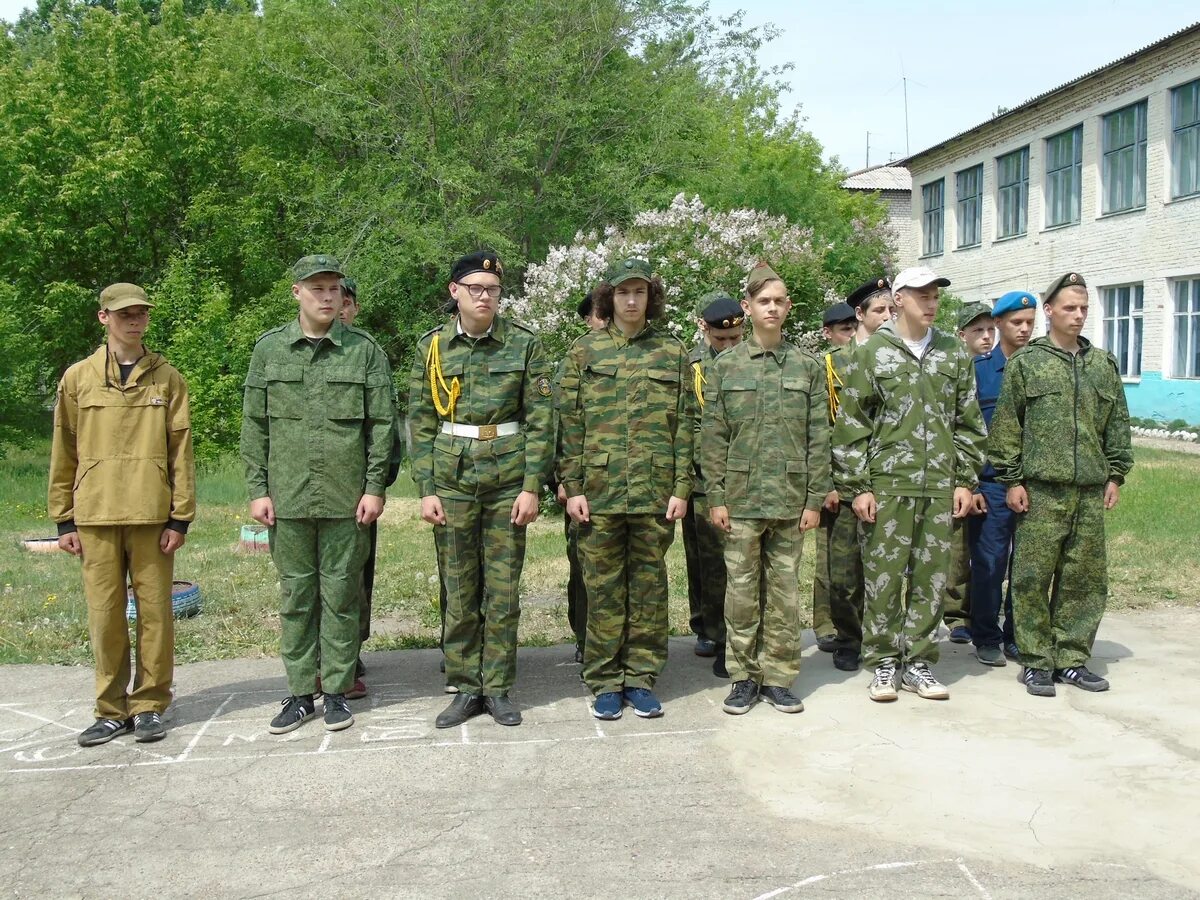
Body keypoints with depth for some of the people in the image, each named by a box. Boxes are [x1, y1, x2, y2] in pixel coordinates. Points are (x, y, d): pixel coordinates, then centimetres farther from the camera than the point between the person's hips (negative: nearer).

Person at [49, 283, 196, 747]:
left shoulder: (167, 378, 5)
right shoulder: (78, 378, 7)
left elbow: (181, 451, 2)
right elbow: (63, 453, 8)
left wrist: (180, 516, -3)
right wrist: (64, 519, 5)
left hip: (152, 516, -1)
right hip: (95, 516, 1)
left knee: (155, 611, 3)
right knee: (104, 614, 5)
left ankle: (150, 705, 15)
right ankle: (112, 709, 16)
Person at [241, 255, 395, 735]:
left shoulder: (365, 349, 1)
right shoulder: (269, 348, 6)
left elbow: (382, 424, 1)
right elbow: (254, 425, 7)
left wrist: (375, 487, -5)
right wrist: (257, 488, 1)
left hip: (346, 497, -2)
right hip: (288, 496, 2)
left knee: (341, 595, 5)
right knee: (296, 595, 9)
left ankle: (337, 691, 16)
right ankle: (300, 693, 19)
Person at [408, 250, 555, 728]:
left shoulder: (524, 344, -1)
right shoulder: (432, 346, 3)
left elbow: (540, 419, -2)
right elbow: (421, 423, 4)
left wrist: (531, 486, -8)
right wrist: (426, 488, -2)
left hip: (508, 480, -1)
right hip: (452, 481, 1)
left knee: (503, 590, 5)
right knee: (459, 590, 6)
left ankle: (499, 688, 17)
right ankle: (465, 688, 18)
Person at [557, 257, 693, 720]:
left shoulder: (672, 352, 7)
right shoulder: (585, 351, 5)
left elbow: (685, 423, 5)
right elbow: (569, 422, 2)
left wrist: (682, 487, -2)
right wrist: (572, 485, -5)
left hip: (656, 491, 1)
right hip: (600, 489, -1)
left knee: (649, 585, 7)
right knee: (603, 587, 5)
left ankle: (641, 677, 17)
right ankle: (604, 681, 15)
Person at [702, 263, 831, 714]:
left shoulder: (808, 366, 7)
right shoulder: (725, 366, 5)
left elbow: (819, 437, 5)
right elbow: (713, 437, 2)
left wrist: (815, 499, 0)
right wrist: (716, 496, -4)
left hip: (790, 499, 1)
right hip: (741, 498, -1)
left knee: (784, 589, 6)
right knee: (742, 589, 4)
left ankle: (779, 676, 16)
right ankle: (744, 676, 14)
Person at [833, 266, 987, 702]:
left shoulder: (954, 355, 10)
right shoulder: (871, 354, 0)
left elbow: (968, 422, 13)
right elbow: (851, 424, -2)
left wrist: (965, 481, 7)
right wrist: (857, 486, -6)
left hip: (940, 487, 3)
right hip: (887, 484, -3)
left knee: (931, 577, 7)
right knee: (883, 576, 1)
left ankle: (918, 663, 18)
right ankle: (884, 663, 14)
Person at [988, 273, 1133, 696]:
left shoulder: (1104, 364, 14)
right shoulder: (1026, 362, 2)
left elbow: (1117, 424, 18)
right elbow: (1006, 426, -1)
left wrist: (1115, 474, 11)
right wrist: (1011, 479, -5)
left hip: (1090, 491, 4)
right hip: (1041, 489, -4)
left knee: (1086, 578, 6)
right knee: (1034, 577, -2)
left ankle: (1072, 657, 17)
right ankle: (1036, 661, 7)